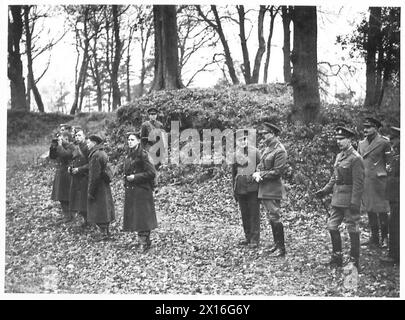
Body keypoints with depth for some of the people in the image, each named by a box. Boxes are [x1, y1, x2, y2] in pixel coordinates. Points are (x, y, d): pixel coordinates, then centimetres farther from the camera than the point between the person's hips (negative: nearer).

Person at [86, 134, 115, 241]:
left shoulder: (96, 155, -18)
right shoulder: (102, 153, 12)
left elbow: (95, 175, -21)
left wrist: (90, 192, -18)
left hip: (98, 187, -9)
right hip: (105, 186, 9)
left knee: (99, 210, -2)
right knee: (105, 209, 14)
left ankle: (103, 233, 2)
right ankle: (106, 232, 22)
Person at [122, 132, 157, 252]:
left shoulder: (142, 155, -12)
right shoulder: (128, 155, 12)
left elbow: (151, 173, -16)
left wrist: (135, 177, -15)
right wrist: (126, 178, 6)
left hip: (142, 191, -8)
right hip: (130, 191, 8)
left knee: (143, 216, -5)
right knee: (134, 215, 8)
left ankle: (145, 241, 0)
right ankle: (143, 240, 17)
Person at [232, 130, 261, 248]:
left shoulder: (254, 152, -3)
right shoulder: (235, 155, 9)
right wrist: (234, 190, 17)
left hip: (253, 187, -4)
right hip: (240, 188, 4)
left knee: (254, 214, -3)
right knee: (244, 214, 10)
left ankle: (255, 239, 2)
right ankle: (248, 237, 21)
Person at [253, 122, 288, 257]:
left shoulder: (280, 151, -15)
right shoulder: (267, 148, 13)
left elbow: (277, 172, -18)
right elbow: (261, 164, 18)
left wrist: (261, 174, -14)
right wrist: (257, 173, -3)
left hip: (273, 189, -9)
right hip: (264, 189, 9)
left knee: (275, 218, -7)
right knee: (271, 217, 15)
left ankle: (281, 248, -1)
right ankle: (276, 243, 26)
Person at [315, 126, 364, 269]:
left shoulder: (355, 158, -14)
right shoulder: (339, 156, 12)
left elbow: (358, 182, -17)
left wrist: (354, 202, -20)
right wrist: (324, 190, 10)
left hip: (350, 199, -8)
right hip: (338, 199, 8)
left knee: (352, 229, 1)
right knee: (332, 226, 10)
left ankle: (354, 260, 11)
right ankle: (337, 256, 22)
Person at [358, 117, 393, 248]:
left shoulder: (383, 142, -5)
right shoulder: (361, 143, 11)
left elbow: (390, 162, -2)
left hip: (379, 180, -6)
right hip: (365, 181, 6)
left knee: (381, 211, -3)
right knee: (369, 210, 9)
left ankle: (385, 239, 9)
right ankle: (374, 238, 18)